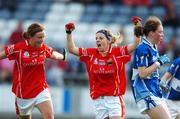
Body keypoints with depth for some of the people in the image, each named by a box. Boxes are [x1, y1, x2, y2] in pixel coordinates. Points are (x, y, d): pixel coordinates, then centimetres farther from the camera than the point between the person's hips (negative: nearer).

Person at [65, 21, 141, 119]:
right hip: (98, 100, 3)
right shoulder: (91, 53, 4)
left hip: (114, 98, -3)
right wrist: (68, 33, -3)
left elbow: (135, 45, -11)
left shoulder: (118, 52, -4)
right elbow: (72, 49, 7)